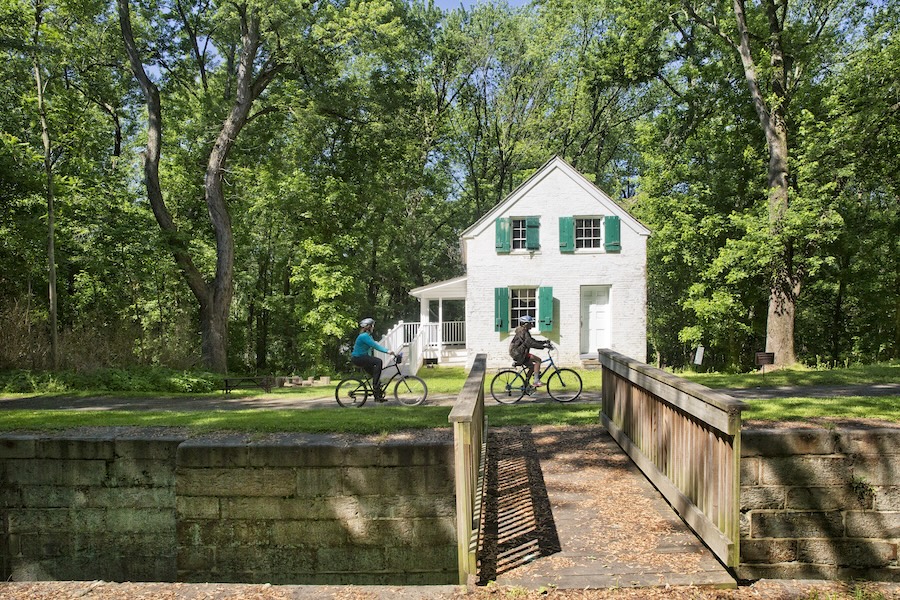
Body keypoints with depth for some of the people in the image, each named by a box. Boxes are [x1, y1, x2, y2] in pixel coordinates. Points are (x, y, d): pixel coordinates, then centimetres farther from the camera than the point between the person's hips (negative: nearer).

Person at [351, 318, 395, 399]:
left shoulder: (368, 336, 14)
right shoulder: (364, 336, -19)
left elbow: (376, 345, 13)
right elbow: (374, 346, -27)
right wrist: (387, 351, -30)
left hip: (362, 358, 10)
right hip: (357, 358, -10)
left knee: (376, 374, 9)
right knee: (378, 362, -23)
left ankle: (378, 396, 15)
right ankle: (375, 385, -19)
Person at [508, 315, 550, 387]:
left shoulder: (525, 332, 16)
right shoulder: (523, 332, -17)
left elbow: (533, 341, 20)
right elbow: (531, 343, -27)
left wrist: (544, 341, 10)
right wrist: (544, 346, -28)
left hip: (518, 354, 11)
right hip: (518, 354, -11)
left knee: (532, 366, 18)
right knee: (538, 360, -15)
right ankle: (536, 381, -16)